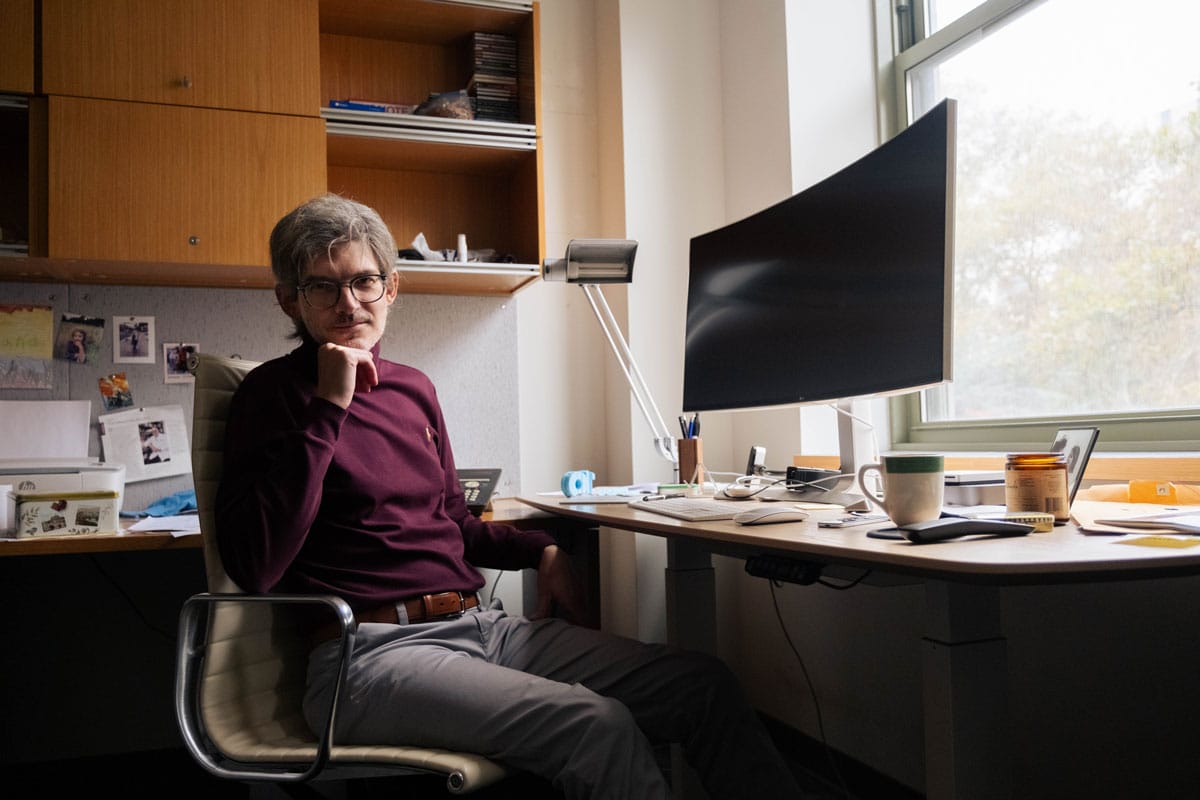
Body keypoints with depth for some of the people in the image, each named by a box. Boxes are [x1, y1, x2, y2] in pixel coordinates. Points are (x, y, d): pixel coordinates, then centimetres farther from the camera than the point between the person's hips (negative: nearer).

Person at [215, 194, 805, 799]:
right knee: (596, 724, -27)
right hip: (375, 651, -6)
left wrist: (539, 549, 11)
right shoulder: (275, 393, -1)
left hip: (483, 626, 7)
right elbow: (254, 566, -16)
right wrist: (329, 408, -14)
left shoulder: (412, 388, 17)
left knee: (705, 685, -6)